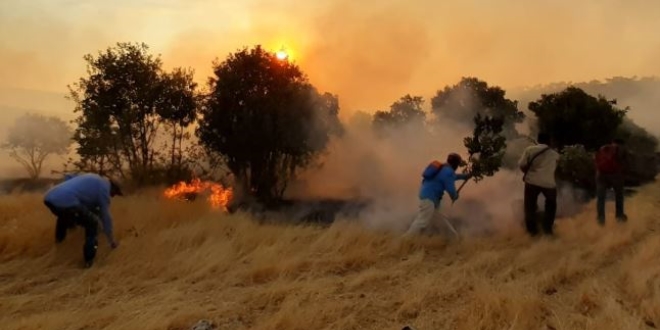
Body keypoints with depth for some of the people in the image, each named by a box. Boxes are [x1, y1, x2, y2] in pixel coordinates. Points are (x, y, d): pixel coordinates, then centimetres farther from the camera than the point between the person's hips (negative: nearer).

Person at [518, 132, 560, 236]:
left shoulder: (530, 149, 4)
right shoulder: (554, 153, 11)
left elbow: (521, 164, -1)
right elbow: (554, 168, 18)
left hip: (532, 181, -1)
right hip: (549, 183, 1)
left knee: (530, 205, 13)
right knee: (551, 204, 24)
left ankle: (532, 229, 14)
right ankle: (547, 228, 23)